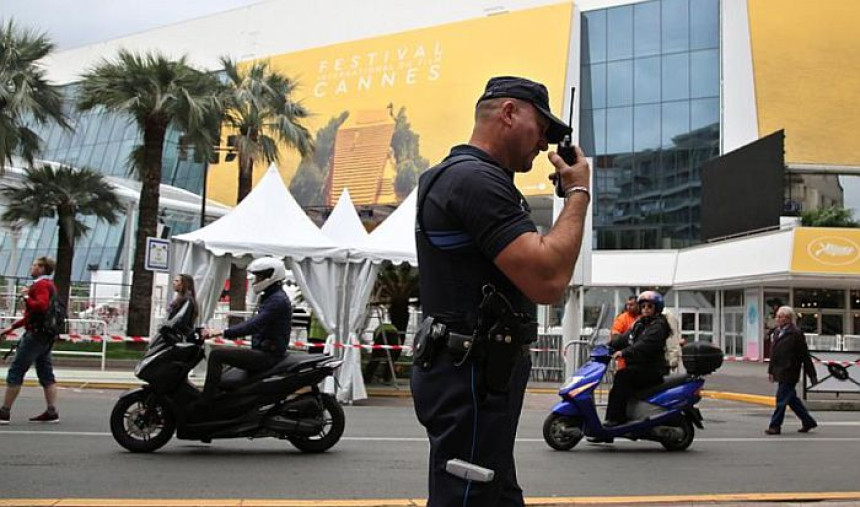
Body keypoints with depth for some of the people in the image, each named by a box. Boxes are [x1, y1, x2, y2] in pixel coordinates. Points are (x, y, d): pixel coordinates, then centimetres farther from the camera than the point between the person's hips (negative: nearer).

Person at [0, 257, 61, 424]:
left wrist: (26, 297, -13)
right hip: (47, 336, 9)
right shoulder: (50, 285, 20)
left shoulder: (41, 285, -10)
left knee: (15, 371, -3)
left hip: (36, 334, -9)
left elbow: (41, 306, -27)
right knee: (46, 373, 7)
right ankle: (52, 412, 4)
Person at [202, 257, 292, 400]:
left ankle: (205, 403, -18)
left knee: (216, 355, -18)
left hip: (268, 356, -11)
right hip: (264, 352, 11)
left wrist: (222, 333, -31)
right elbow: (253, 324, 20)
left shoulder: (278, 300, -17)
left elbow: (254, 325, -28)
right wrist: (221, 333, 14)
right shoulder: (270, 297, 16)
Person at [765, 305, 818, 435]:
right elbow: (773, 352, 17)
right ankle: (808, 421, 28)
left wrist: (812, 375, -8)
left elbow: (805, 355, -10)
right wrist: (771, 370, 17)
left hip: (789, 372, -8)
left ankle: (775, 426, 3)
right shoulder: (777, 331, 12)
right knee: (791, 398, 15)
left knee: (782, 399, -4)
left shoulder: (796, 333, -11)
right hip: (780, 371, 8)